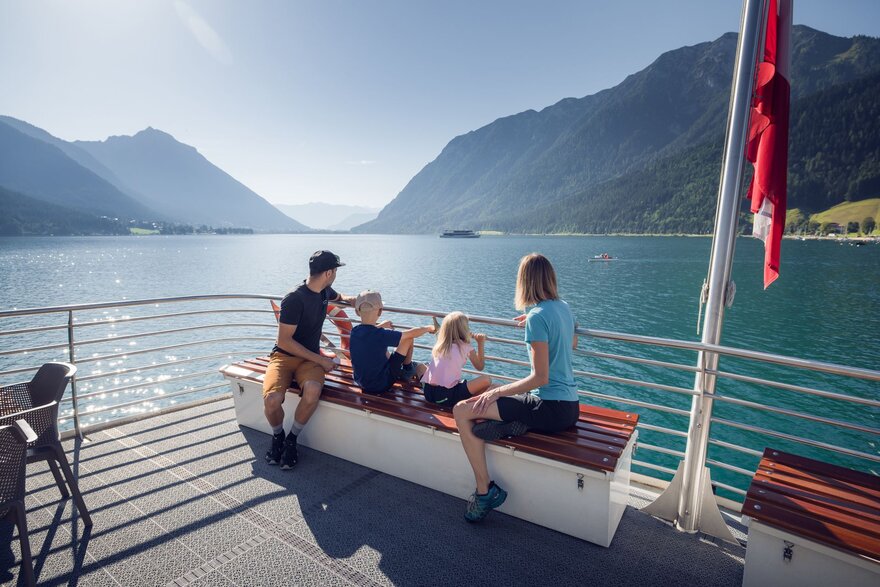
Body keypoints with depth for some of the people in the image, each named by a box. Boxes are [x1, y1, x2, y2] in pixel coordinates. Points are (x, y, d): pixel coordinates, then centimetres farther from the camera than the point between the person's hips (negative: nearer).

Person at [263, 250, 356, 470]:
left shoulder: (325, 291, 5)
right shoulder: (294, 299, -18)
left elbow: (336, 296, 33)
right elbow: (284, 341, -18)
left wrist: (346, 298, 9)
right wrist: (321, 360, -17)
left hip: (310, 357, 4)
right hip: (284, 355, -4)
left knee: (313, 390, -31)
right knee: (272, 399, -33)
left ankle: (292, 440, -6)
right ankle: (277, 436, 1)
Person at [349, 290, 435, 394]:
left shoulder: (354, 331, -7)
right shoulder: (381, 335, -27)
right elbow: (412, 334, -16)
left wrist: (380, 326, 34)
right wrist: (429, 328, 3)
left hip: (361, 382, 7)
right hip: (382, 385, -7)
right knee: (408, 338, -3)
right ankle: (407, 370, 20)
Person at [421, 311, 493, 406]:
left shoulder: (438, 345, 14)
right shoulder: (466, 347, 1)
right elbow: (480, 367, 15)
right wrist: (481, 344, 23)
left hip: (428, 393, 5)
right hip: (447, 396, -5)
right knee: (487, 379, 0)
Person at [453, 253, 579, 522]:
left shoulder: (537, 316, -20)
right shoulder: (563, 307, 5)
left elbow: (540, 377, -22)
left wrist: (496, 392, -15)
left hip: (551, 409, -9)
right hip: (570, 406, 9)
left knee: (462, 411, -9)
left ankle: (485, 490, -5)